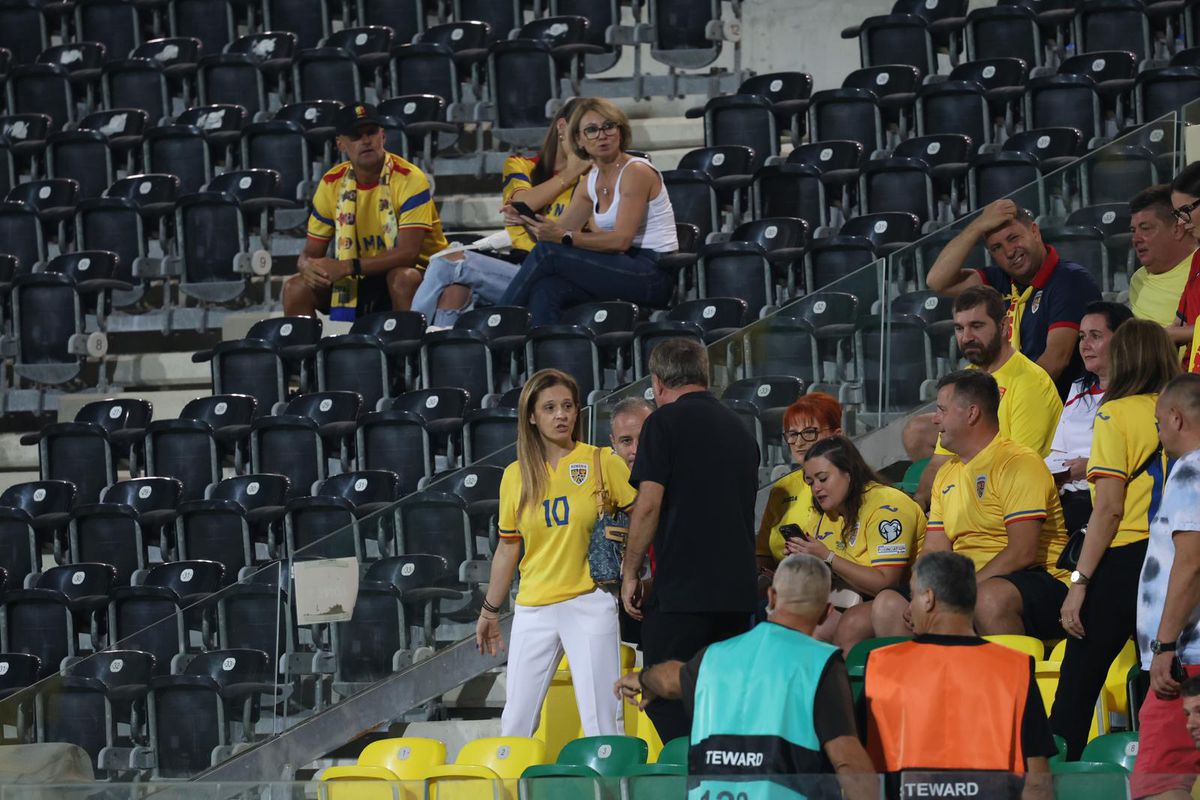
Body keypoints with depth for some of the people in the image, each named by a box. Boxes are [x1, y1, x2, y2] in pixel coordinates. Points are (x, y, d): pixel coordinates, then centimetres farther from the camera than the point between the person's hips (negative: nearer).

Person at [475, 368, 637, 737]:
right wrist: (489, 611, 20)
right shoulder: (516, 476, 7)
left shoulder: (602, 462, -2)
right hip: (533, 609, 3)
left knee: (601, 719, -7)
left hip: (589, 603, -3)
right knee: (516, 720, 3)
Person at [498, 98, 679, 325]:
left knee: (547, 252, -18)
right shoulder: (593, 179, 15)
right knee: (545, 290, -22)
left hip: (653, 275, -7)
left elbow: (621, 239, -19)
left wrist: (564, 237, -26)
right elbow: (560, 228, 13)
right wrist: (529, 221, -9)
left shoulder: (636, 172, -9)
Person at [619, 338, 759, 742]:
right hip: (738, 589, 7)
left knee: (666, 703, -4)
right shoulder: (739, 428, 17)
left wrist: (630, 573, -2)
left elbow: (649, 505, -10)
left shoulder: (665, 422, -4)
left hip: (680, 588, -7)